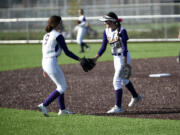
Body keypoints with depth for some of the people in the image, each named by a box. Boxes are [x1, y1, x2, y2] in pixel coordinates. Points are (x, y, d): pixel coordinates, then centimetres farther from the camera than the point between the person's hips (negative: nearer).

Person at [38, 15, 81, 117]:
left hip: (45, 62, 9)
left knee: (61, 85, 20)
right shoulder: (58, 36, -11)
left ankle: (62, 109, 22)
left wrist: (45, 69, 24)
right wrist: (79, 59, -6)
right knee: (62, 88, -1)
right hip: (52, 62, -9)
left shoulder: (47, 35, 16)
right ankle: (44, 105, -8)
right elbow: (67, 52, -13)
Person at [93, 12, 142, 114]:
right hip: (116, 58, 8)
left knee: (117, 81, -12)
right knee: (123, 79, 23)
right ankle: (136, 97, 44)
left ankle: (118, 107, -9)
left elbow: (124, 47, -20)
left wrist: (125, 62, -23)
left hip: (124, 56, -8)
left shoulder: (121, 31, -19)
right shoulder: (106, 31, 2)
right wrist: (96, 58, -5)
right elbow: (103, 47, 5)